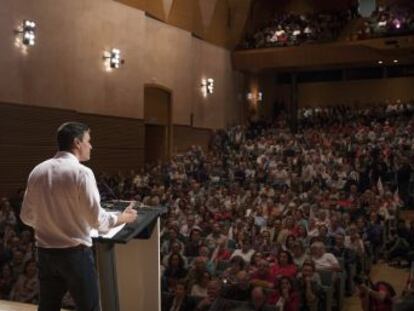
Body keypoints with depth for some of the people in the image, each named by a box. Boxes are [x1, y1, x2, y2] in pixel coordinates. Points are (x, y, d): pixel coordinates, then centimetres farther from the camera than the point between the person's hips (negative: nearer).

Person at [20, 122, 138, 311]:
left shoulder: (37, 171, 2)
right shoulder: (81, 172, -15)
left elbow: (27, 217, 8)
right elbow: (97, 220, -16)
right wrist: (123, 218, 0)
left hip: (44, 252, 6)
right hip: (75, 253, -6)